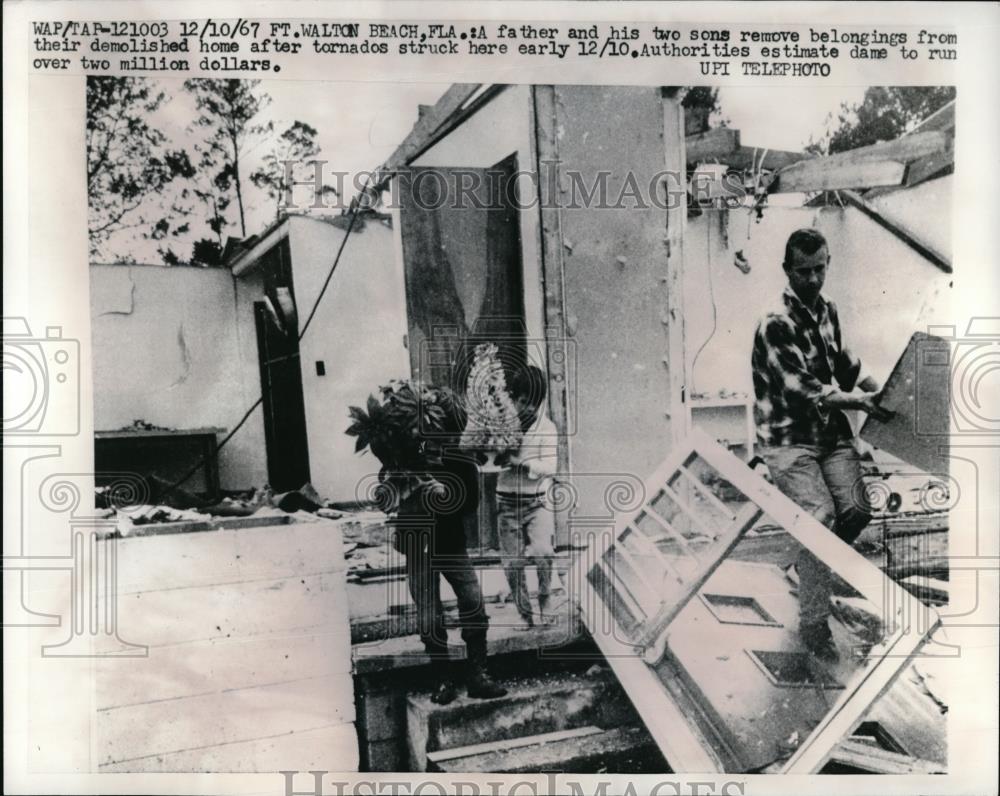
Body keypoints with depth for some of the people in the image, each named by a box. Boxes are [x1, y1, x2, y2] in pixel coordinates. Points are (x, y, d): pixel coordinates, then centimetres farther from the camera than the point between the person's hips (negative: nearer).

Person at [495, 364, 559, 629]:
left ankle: (544, 602, 6)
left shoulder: (546, 428, -4)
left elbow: (550, 467, -12)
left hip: (536, 502, -2)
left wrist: (519, 462, -22)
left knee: (543, 554, -19)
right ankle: (524, 615, 20)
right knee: (512, 565, 4)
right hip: (507, 503, 2)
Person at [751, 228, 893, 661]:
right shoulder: (775, 324, -15)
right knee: (821, 516, -19)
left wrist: (881, 389, 4)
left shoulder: (827, 310, 9)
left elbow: (844, 364, 20)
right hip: (789, 438, -6)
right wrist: (861, 401, -19)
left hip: (831, 429, 7)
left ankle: (812, 564, 21)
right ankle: (813, 625, -9)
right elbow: (804, 391, -19)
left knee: (857, 510, -10)